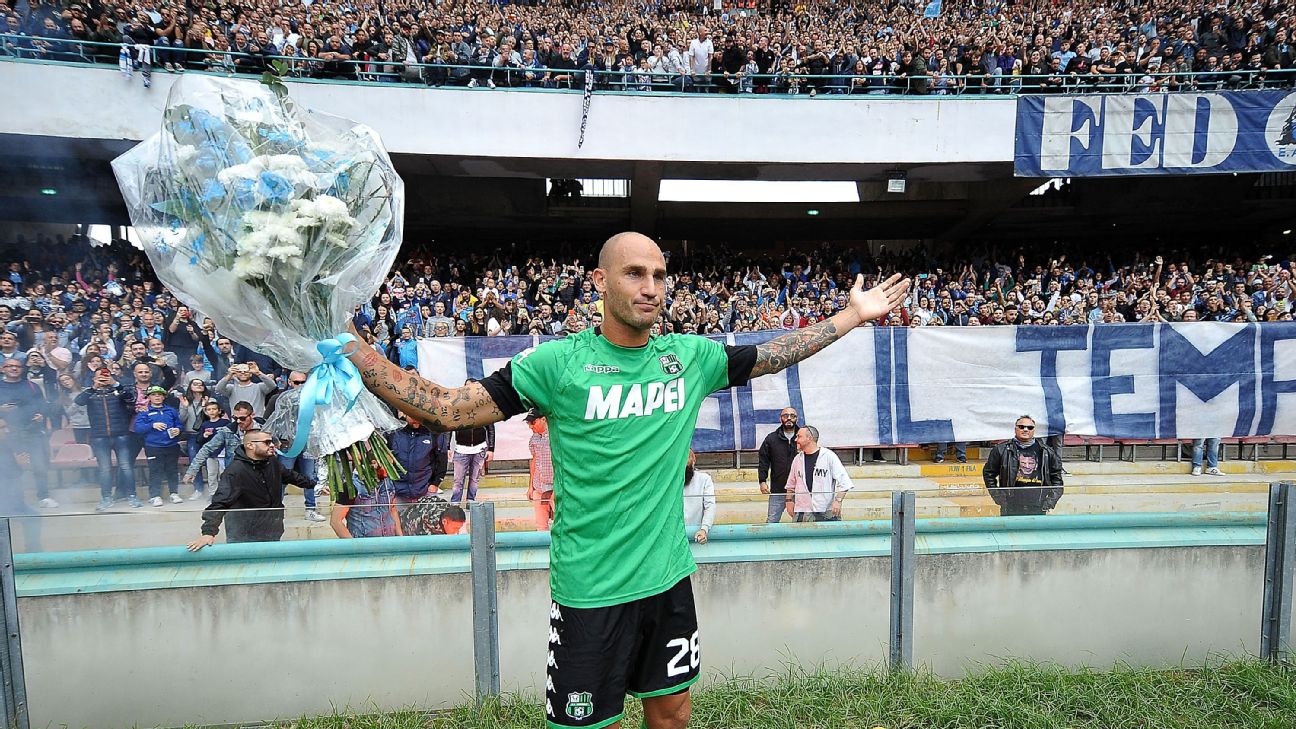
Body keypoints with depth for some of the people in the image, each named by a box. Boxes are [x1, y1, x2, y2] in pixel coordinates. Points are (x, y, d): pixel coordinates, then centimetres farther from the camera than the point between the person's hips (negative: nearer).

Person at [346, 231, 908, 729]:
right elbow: (444, 410, -11)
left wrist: (854, 315, 14)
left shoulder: (691, 355, 0)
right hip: (589, 590, -4)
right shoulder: (558, 361, -12)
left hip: (669, 577, 4)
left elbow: (775, 354, 11)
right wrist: (347, 346, -17)